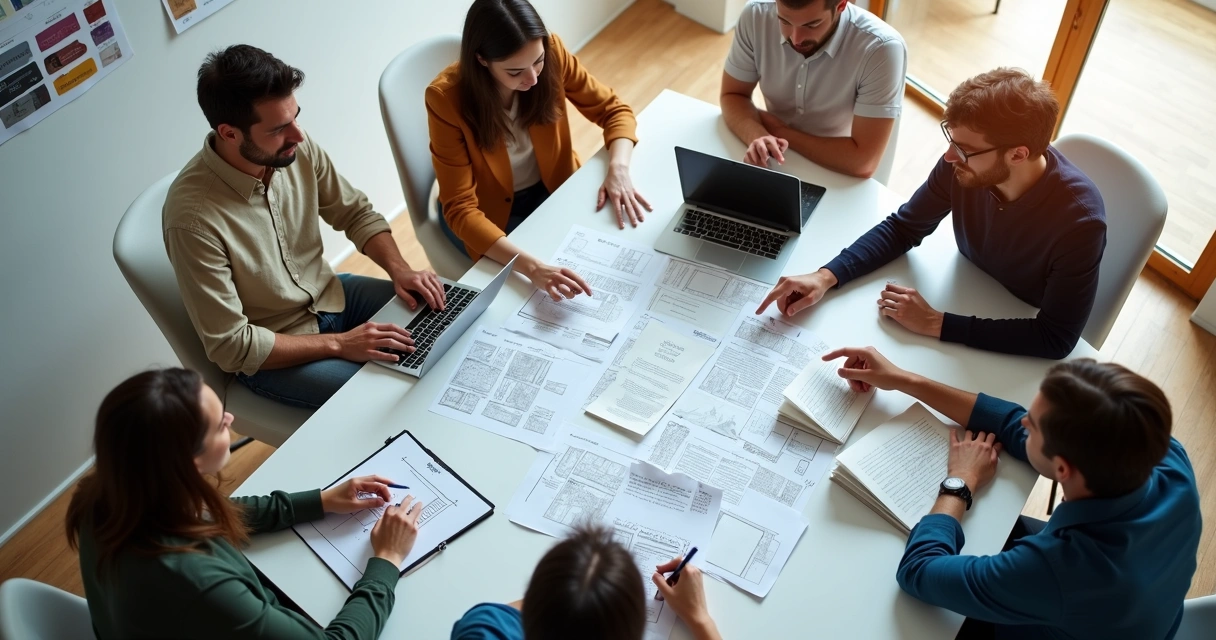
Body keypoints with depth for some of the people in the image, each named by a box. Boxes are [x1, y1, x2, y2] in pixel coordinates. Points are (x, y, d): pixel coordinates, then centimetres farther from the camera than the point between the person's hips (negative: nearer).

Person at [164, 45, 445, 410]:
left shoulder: (297, 149, -15)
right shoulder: (194, 216, -31)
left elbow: (357, 214, 2)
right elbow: (230, 346, -24)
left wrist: (399, 269, -15)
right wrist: (337, 344, -25)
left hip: (331, 296, 6)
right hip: (266, 355, -6)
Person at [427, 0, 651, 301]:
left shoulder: (551, 53, -21)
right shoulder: (447, 98, -29)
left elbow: (614, 110, -7)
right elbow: (461, 209, -31)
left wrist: (618, 169, -29)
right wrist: (532, 266, -46)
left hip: (550, 188, 3)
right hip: (489, 212, -3)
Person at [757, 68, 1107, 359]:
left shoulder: (1079, 218, -34)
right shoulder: (964, 164, -22)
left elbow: (1057, 340, -31)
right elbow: (902, 229, -8)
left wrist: (935, 324, -34)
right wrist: (825, 277, -23)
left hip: (1025, 350, -4)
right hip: (970, 303, 4)